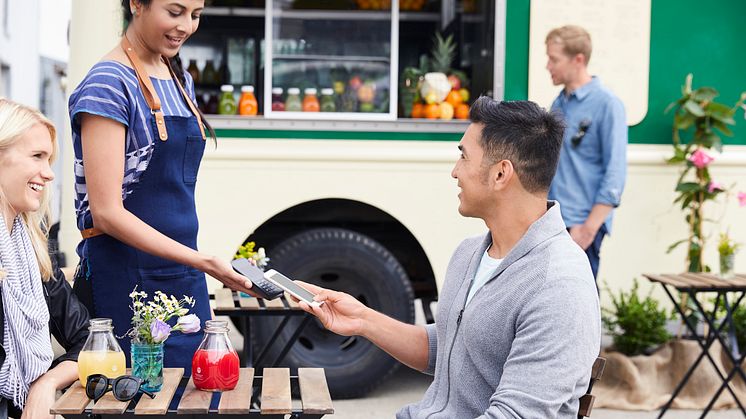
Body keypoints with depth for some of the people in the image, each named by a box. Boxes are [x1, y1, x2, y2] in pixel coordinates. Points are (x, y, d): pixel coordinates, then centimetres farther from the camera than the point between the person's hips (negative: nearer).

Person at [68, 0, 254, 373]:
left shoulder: (180, 80, 13)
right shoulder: (110, 84, -13)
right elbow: (106, 213, -18)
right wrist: (205, 262, -22)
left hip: (186, 282, 8)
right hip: (125, 283, -8)